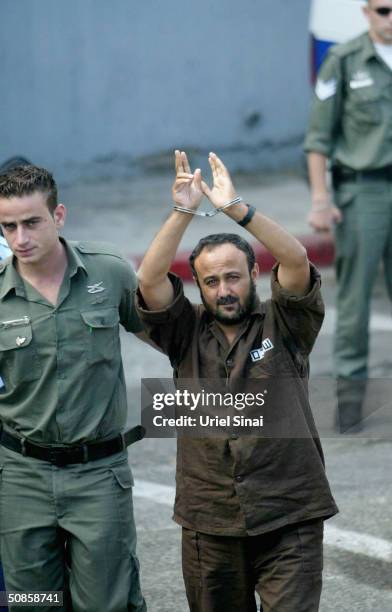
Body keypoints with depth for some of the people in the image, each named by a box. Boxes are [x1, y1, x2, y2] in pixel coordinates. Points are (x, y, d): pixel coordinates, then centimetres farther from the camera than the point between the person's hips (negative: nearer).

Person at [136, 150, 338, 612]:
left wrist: (236, 208, -23)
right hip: (209, 524, 2)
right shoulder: (187, 333, 6)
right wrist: (182, 213, -19)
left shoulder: (283, 325, 2)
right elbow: (150, 281, -9)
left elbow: (297, 261, -15)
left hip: (289, 522, -2)